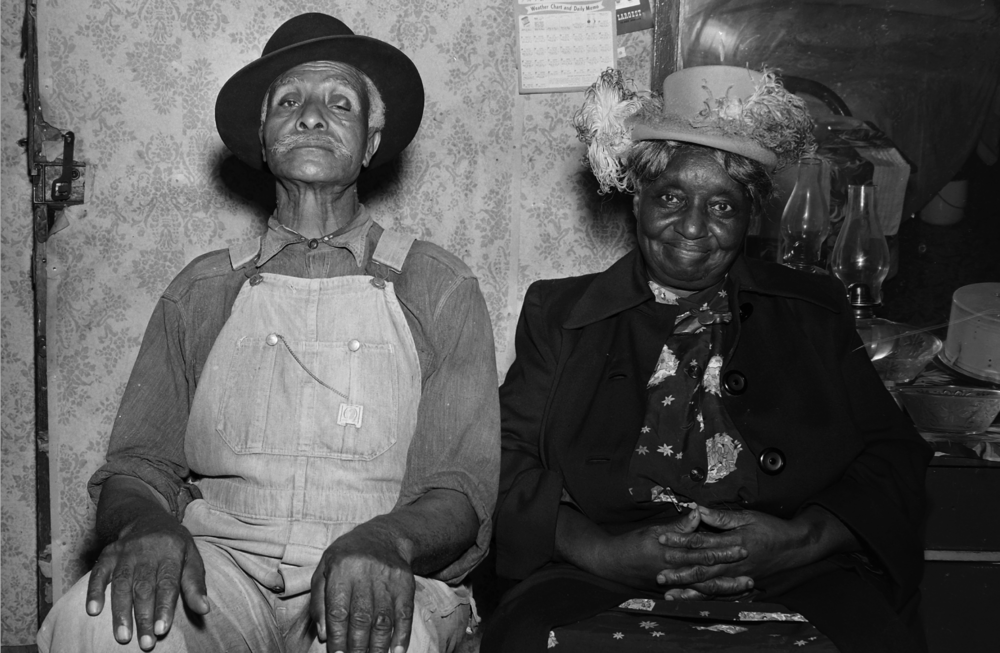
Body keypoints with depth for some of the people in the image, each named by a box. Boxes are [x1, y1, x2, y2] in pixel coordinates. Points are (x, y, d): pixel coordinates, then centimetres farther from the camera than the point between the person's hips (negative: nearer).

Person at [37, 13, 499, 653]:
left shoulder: (439, 287, 9)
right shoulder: (201, 290, 16)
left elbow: (462, 491, 2)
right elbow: (140, 463, 11)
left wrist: (385, 540, -22)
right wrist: (145, 522, -15)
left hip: (386, 582, -2)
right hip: (219, 562, 2)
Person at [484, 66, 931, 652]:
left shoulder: (815, 313, 17)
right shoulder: (558, 314, 15)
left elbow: (893, 460, 11)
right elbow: (506, 464, 6)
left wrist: (801, 541, -8)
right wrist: (604, 553, -11)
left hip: (792, 587, 2)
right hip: (605, 591, -1)